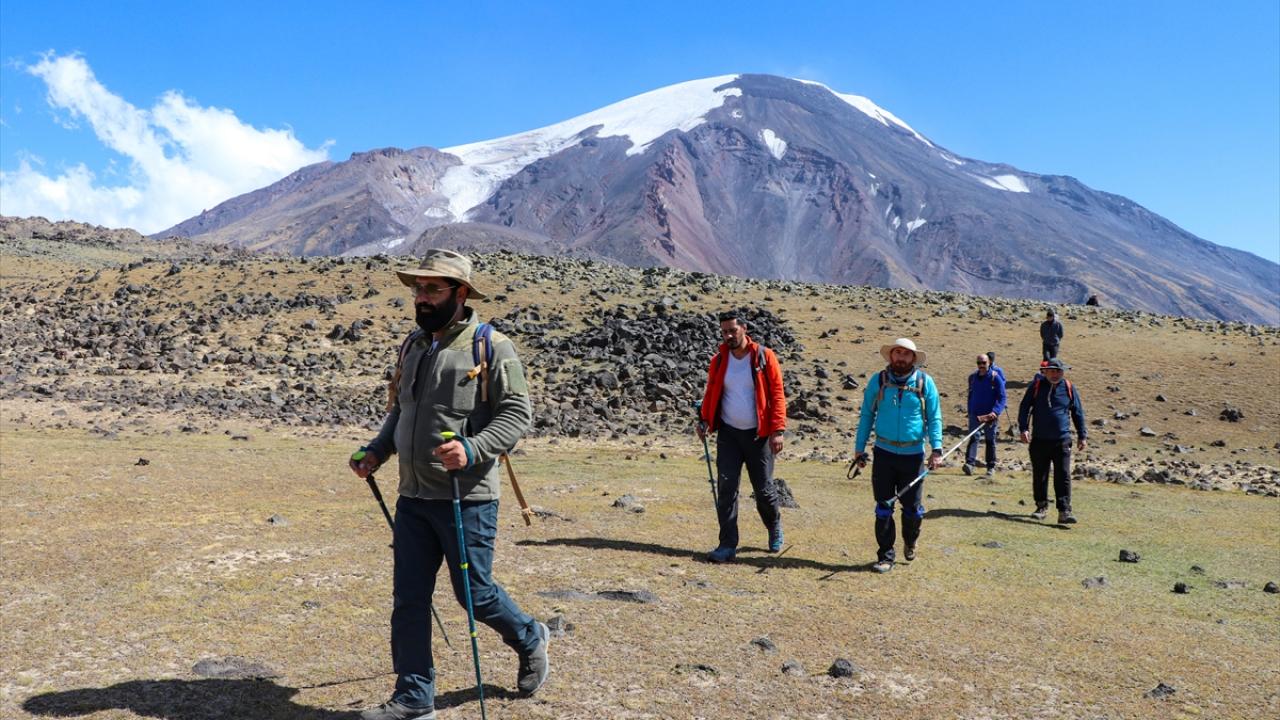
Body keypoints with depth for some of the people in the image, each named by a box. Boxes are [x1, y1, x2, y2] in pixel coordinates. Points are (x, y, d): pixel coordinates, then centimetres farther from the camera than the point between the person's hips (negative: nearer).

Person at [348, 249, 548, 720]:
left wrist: (472, 450, -27)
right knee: (409, 598, 9)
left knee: (474, 592, 4)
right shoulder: (413, 345, 12)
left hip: (467, 498, -6)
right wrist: (376, 452, 7)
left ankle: (530, 641, 33)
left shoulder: (491, 347, -10)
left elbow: (516, 413, -13)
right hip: (413, 496, 7)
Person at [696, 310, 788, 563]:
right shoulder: (719, 360, 3)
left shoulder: (764, 357, -7)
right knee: (726, 488, -4)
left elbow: (777, 395, -7)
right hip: (728, 433, 3)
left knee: (763, 488, 6)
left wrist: (778, 430, -14)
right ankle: (728, 545, 2)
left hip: (758, 435, -2)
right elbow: (711, 393, 11)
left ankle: (775, 527, 35)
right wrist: (704, 419, -6)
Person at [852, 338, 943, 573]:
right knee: (883, 508, 3)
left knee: (912, 507, 10)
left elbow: (934, 418, 3)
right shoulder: (878, 380, 1)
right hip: (884, 452, 0)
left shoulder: (925, 382, 0)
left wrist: (936, 449, -7)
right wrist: (859, 448, 5)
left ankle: (910, 543, 37)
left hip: (913, 454, 0)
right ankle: (886, 555, 13)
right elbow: (866, 415, 7)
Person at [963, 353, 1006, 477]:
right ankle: (970, 463, -24)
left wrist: (995, 412, -23)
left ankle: (991, 467, 18)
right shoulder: (972, 377, 7)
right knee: (973, 438, -12)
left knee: (990, 441, 8)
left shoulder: (996, 378, -6)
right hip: (975, 414, 2)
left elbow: (1002, 398, -9)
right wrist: (970, 412, 14)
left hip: (990, 415, -2)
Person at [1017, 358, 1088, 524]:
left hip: (1061, 441, -1)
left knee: (1063, 476, -8)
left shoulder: (1069, 388, 3)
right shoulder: (1036, 386, 1)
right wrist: (1023, 428, -7)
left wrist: (1082, 436, 10)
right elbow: (1024, 407, 5)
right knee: (1039, 476, 9)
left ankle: (1064, 511, -9)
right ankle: (1042, 506, 24)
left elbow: (1078, 413, 12)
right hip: (1039, 440, 1)